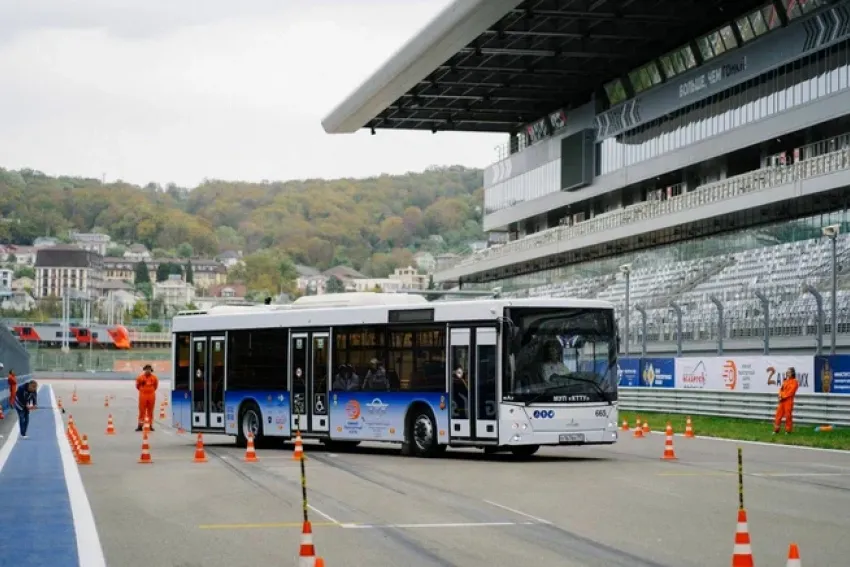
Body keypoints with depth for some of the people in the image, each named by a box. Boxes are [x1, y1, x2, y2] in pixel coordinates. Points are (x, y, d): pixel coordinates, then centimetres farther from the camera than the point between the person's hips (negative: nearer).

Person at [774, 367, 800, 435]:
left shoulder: (794, 382, -5)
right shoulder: (785, 381, 18)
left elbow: (791, 391, -13)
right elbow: (781, 389, 15)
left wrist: (783, 396, -15)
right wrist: (780, 395, -4)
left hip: (788, 401, -7)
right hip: (782, 401, 7)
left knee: (788, 415, -4)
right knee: (779, 414, 5)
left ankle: (788, 430, 4)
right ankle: (776, 429, 9)